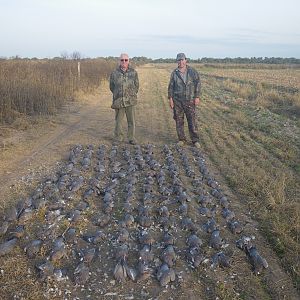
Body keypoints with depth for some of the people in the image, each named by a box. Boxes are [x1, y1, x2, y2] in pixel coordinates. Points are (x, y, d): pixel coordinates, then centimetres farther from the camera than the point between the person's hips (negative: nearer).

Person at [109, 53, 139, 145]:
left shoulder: (133, 72, 3)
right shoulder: (114, 73, 2)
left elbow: (136, 86, 11)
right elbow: (111, 87, 12)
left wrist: (132, 95, 10)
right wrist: (118, 95, 12)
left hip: (131, 101, 0)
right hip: (118, 101, 0)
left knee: (131, 121, 3)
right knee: (118, 120, 7)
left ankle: (131, 138, 14)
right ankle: (118, 138, 18)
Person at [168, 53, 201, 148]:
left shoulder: (192, 71, 0)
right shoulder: (174, 73, 3)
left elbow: (198, 84, 0)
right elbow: (171, 86, 5)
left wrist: (197, 97, -6)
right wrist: (170, 98, -2)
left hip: (189, 100, -1)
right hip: (177, 100, 2)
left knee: (192, 120, -1)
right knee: (179, 120, 5)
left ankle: (195, 140, 7)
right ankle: (181, 139, 16)